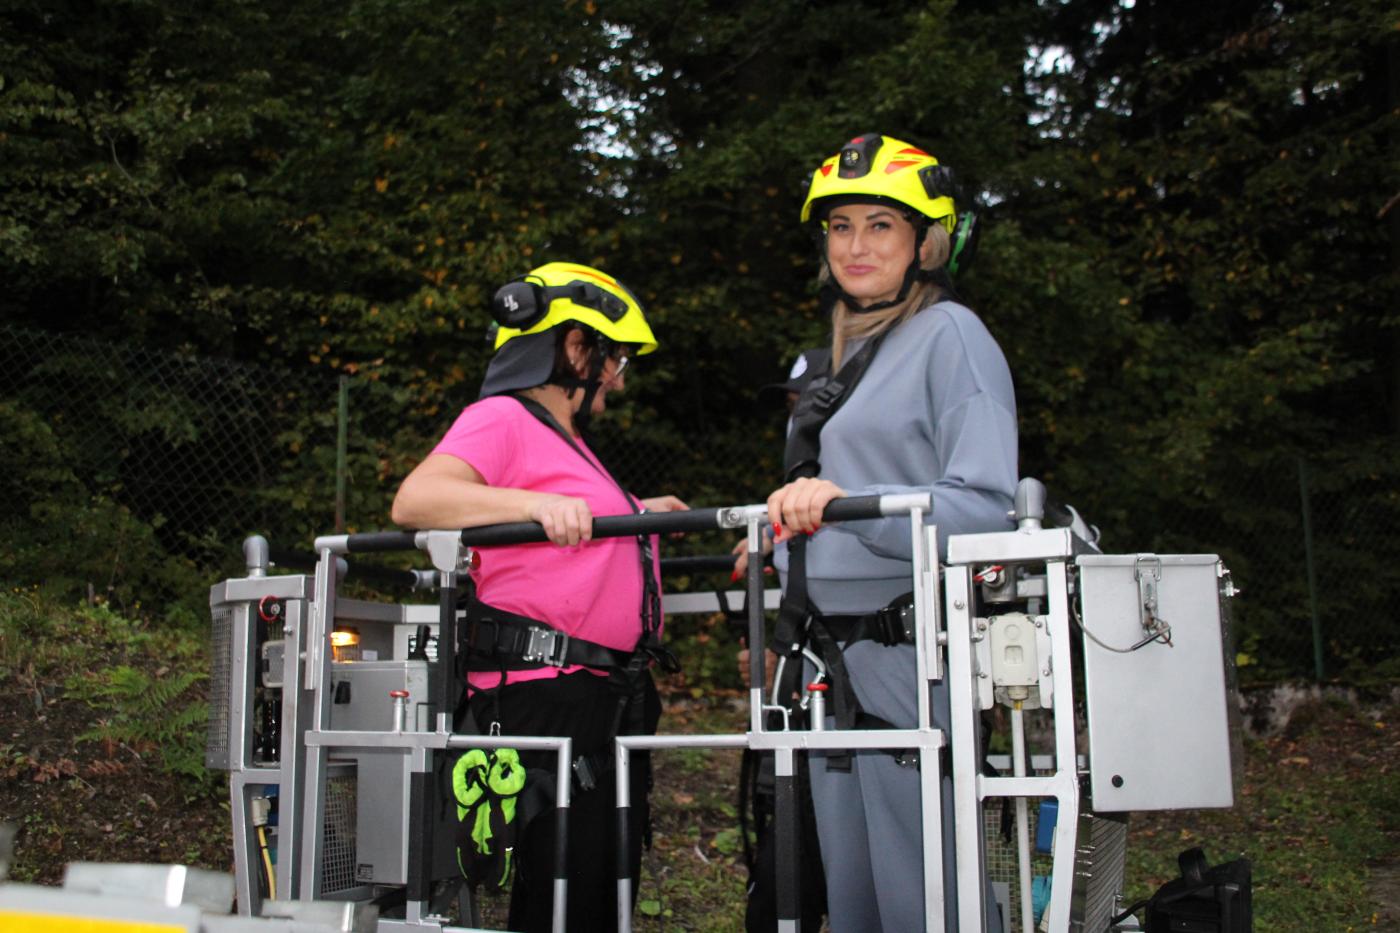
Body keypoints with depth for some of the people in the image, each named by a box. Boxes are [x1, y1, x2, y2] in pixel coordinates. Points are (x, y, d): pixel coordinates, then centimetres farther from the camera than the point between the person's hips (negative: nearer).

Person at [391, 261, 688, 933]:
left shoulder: (568, 442, 24)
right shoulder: (503, 419, -5)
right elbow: (415, 500, -22)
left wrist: (630, 516, 31)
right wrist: (538, 504, -32)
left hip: (612, 695, 10)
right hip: (546, 692, -10)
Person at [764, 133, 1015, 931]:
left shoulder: (950, 334, -5)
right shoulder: (844, 355, 21)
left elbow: (987, 507, -17)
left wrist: (849, 503, -27)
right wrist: (789, 531, 16)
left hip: (915, 658, -8)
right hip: (837, 663, 9)